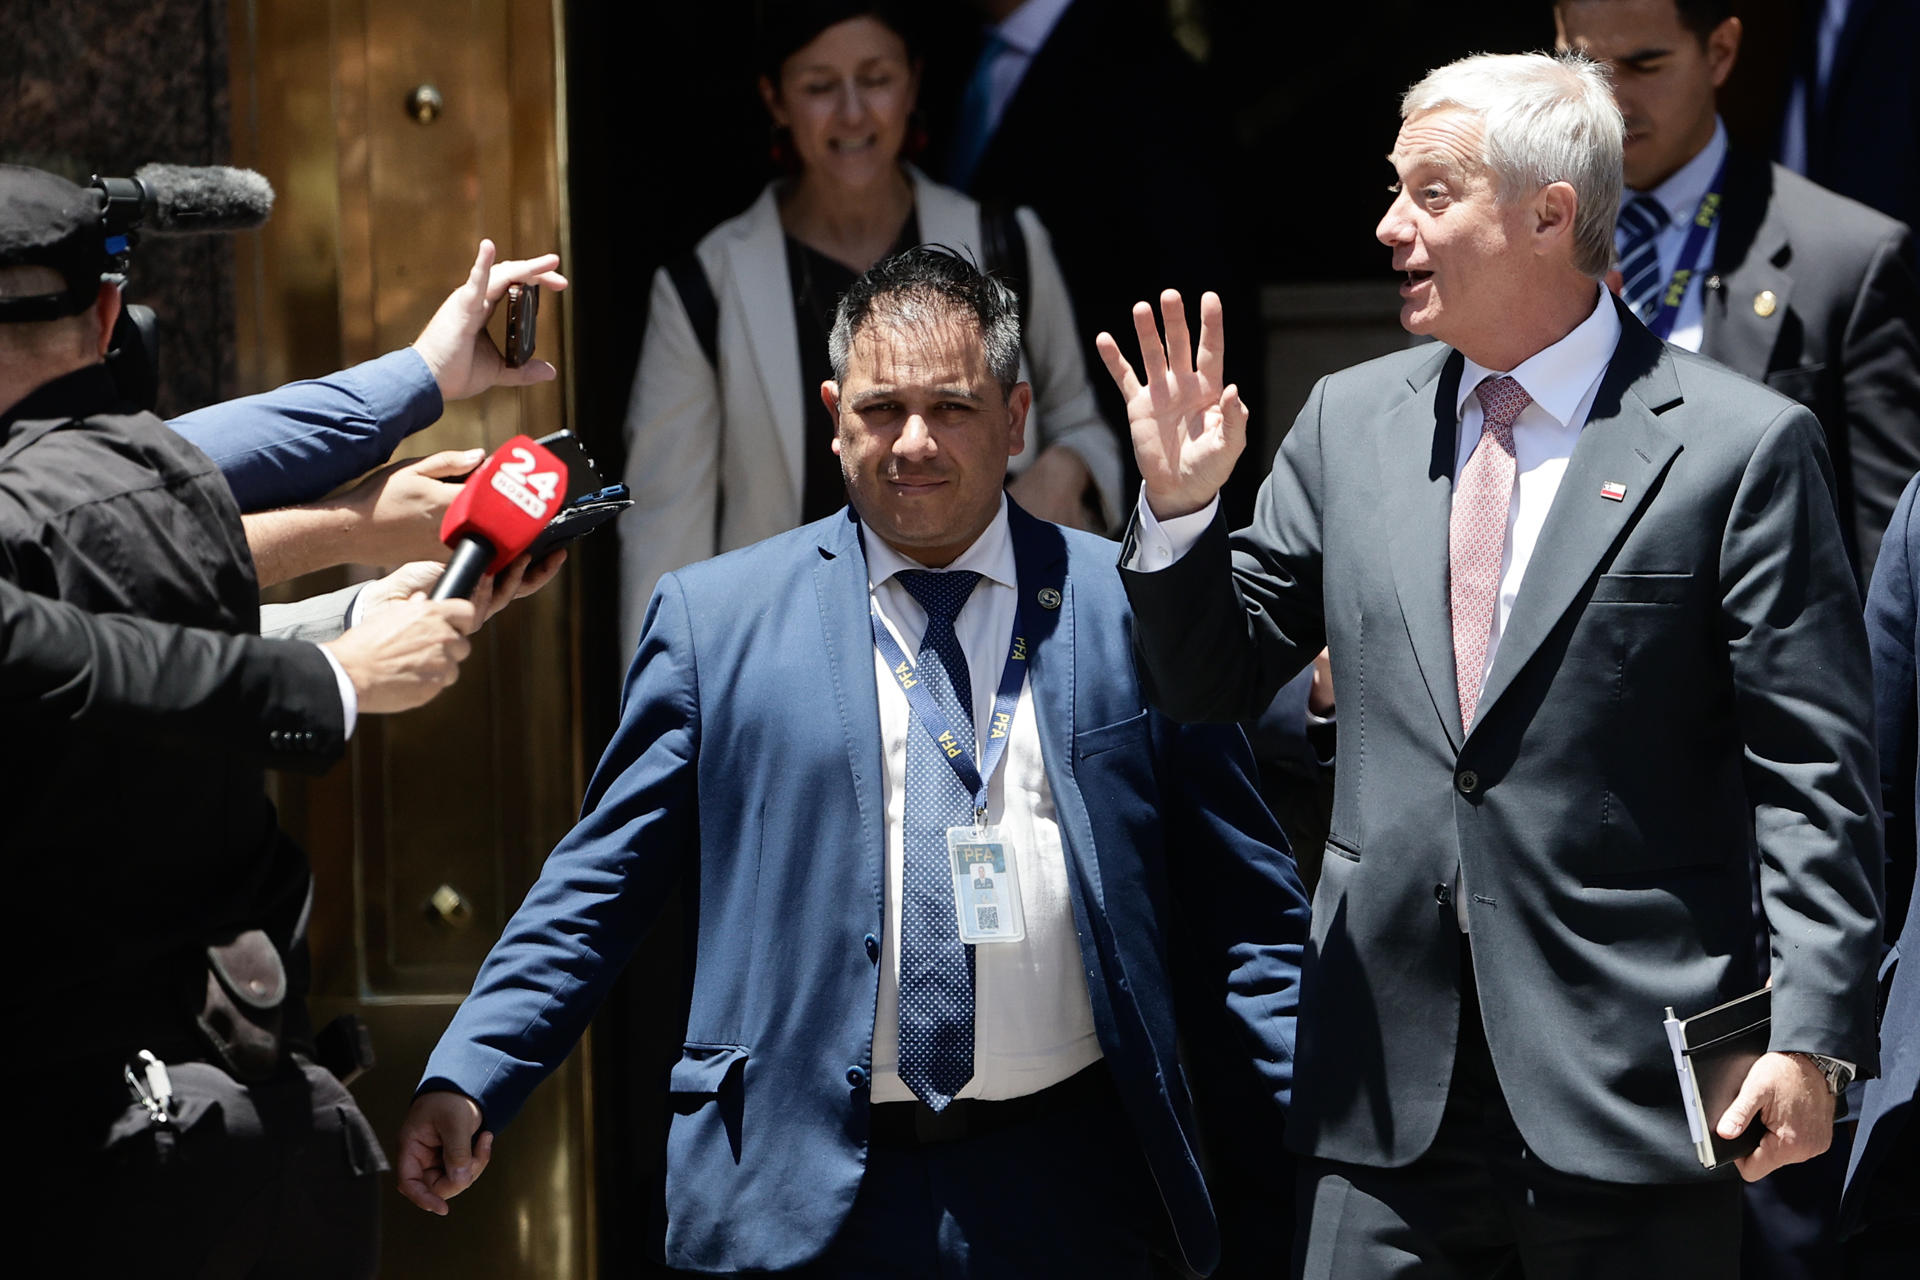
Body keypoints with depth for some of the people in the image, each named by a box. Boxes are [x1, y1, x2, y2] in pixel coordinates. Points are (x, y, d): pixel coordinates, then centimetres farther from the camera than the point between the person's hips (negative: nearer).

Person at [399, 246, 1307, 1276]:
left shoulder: (1128, 608, 6)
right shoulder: (713, 618, 6)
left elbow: (1243, 913, 7)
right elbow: (596, 888, 6)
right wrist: (466, 1079, -5)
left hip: (1067, 1194, 1)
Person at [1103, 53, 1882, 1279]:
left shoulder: (1742, 447, -5)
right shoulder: (1350, 420, 10)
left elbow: (1813, 776, -7)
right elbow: (1211, 681, 15)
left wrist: (1813, 1036, -14)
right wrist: (1180, 506, -4)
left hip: (1633, 1085, -4)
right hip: (1391, 1087, 4)